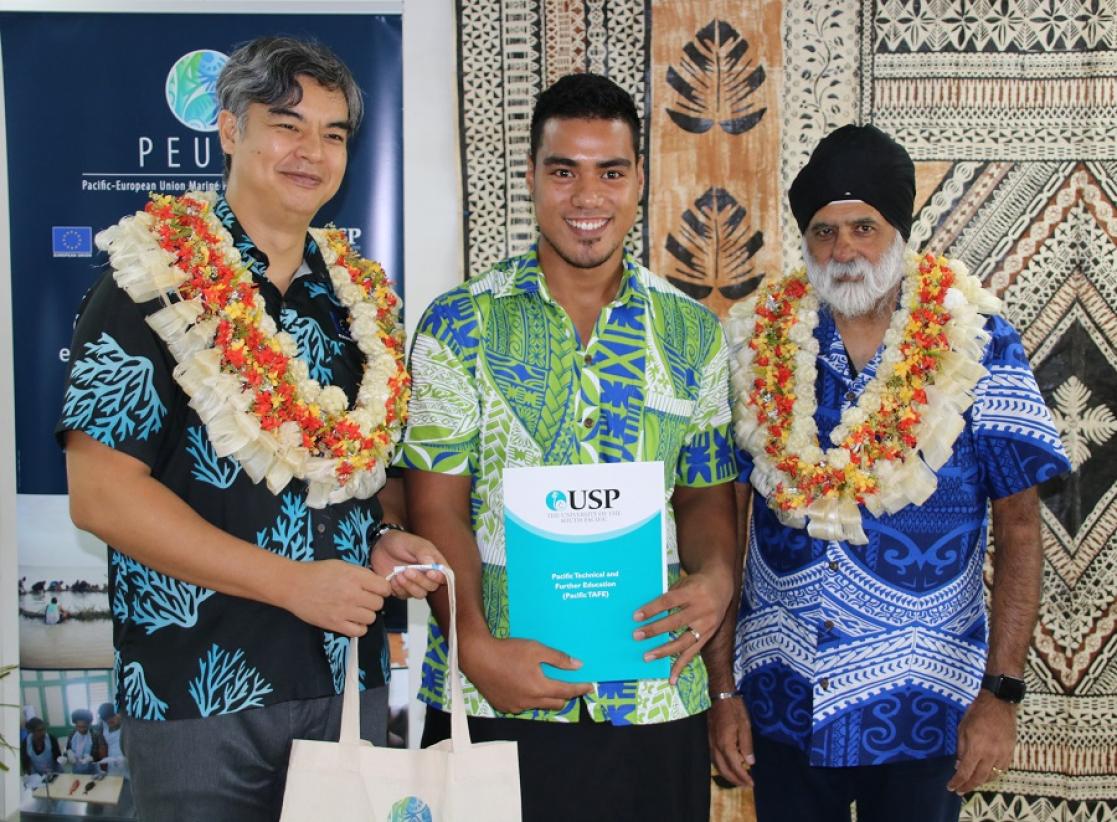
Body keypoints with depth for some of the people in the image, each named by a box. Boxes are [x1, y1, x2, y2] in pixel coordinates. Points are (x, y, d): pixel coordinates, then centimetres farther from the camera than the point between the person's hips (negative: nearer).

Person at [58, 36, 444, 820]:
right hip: (198, 692, -5)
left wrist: (389, 539, -4)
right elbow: (101, 494, -15)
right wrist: (295, 582, -18)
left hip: (351, 680, 5)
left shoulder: (361, 296, 8)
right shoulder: (152, 282, -8)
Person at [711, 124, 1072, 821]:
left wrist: (1002, 693, -10)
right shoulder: (758, 344, -2)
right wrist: (722, 690, -2)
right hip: (781, 705, 2)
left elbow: (1019, 529, -5)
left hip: (923, 710, -1)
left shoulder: (977, 344, -6)